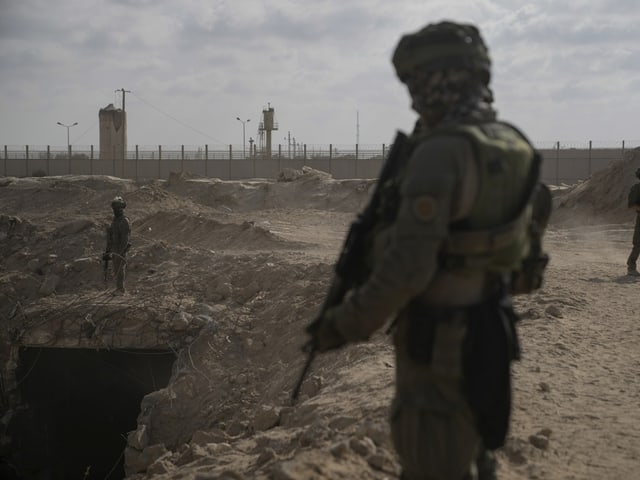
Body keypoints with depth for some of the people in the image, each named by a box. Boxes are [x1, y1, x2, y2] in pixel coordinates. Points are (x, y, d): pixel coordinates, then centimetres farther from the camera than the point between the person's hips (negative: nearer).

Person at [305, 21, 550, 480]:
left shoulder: (441, 153, -25)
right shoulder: (514, 148, 3)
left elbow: (408, 265, -28)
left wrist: (344, 324, -16)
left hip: (438, 344, -9)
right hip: (486, 331, 9)